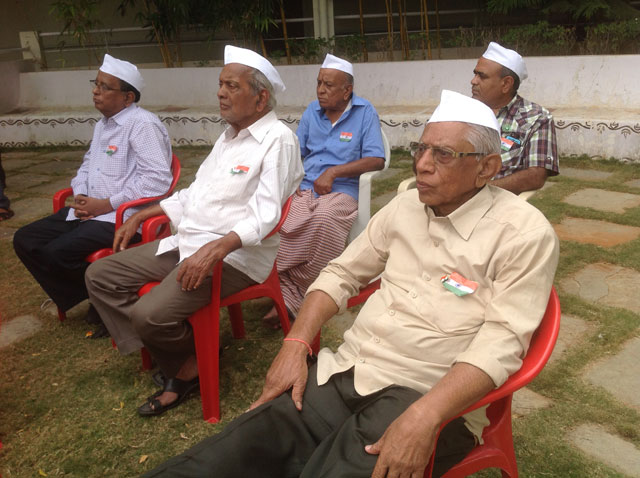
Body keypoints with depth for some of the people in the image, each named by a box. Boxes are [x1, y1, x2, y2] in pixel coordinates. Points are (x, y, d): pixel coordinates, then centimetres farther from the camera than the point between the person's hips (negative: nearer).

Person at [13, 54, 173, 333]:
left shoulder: (142, 124, -12)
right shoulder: (102, 125, 18)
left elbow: (157, 180, -23)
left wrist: (107, 204, -17)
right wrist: (80, 196, 4)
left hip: (122, 218, -10)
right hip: (88, 212, 10)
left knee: (57, 253, -23)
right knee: (25, 240, 2)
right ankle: (88, 300, 5)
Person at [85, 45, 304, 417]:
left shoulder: (278, 139, -11)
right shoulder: (230, 135, 17)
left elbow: (265, 216, -22)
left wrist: (214, 249, -34)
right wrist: (140, 216, 22)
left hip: (236, 254, -10)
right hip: (186, 242, 10)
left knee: (152, 313, -27)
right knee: (101, 275, 4)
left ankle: (194, 359, 8)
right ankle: (179, 365, 3)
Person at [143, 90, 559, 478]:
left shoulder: (524, 233, -6)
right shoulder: (406, 205, 11)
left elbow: (502, 340, -14)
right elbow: (342, 274, 15)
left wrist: (424, 416, -25)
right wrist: (295, 345, 2)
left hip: (427, 399, -4)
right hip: (340, 376, 5)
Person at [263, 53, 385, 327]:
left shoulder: (365, 112, 5)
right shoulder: (312, 111, 19)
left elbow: (376, 160, -4)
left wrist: (333, 172, -12)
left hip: (341, 191, -4)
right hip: (305, 189, 4)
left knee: (323, 218, -40)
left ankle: (289, 295, -26)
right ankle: (284, 288, -24)